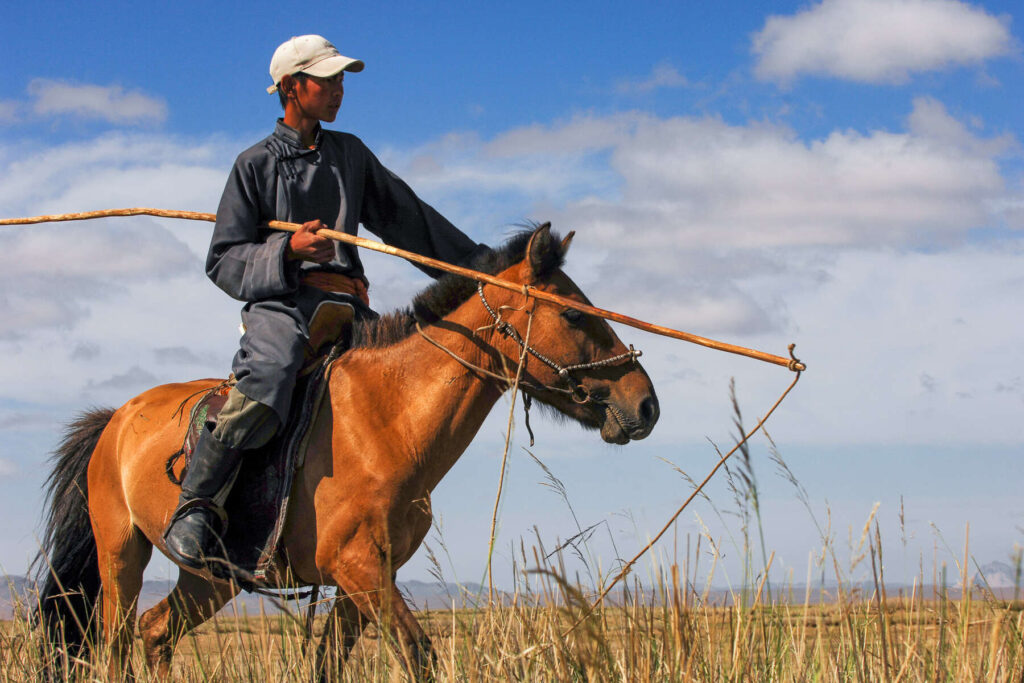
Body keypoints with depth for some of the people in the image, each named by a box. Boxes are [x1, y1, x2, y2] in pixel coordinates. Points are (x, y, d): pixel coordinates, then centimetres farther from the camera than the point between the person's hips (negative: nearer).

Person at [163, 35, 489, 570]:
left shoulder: (350, 154, 22)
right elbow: (223, 261, 4)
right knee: (261, 392, -36)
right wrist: (289, 249, -13)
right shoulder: (256, 164, 8)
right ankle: (194, 509, -24)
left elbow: (409, 218, 28)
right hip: (280, 303, -5)